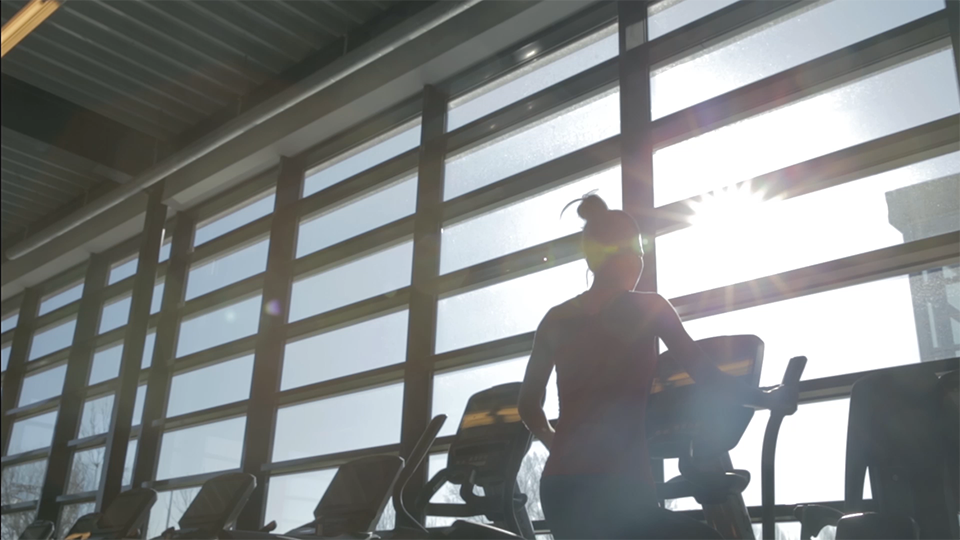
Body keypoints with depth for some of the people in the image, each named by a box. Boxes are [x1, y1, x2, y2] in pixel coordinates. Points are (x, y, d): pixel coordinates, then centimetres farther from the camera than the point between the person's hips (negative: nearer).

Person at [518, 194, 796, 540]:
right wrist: (769, 399, 18)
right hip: (616, 488, -5)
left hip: (558, 488, 5)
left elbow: (528, 406, 15)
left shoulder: (557, 319, 10)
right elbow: (707, 377, 2)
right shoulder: (648, 308, -1)